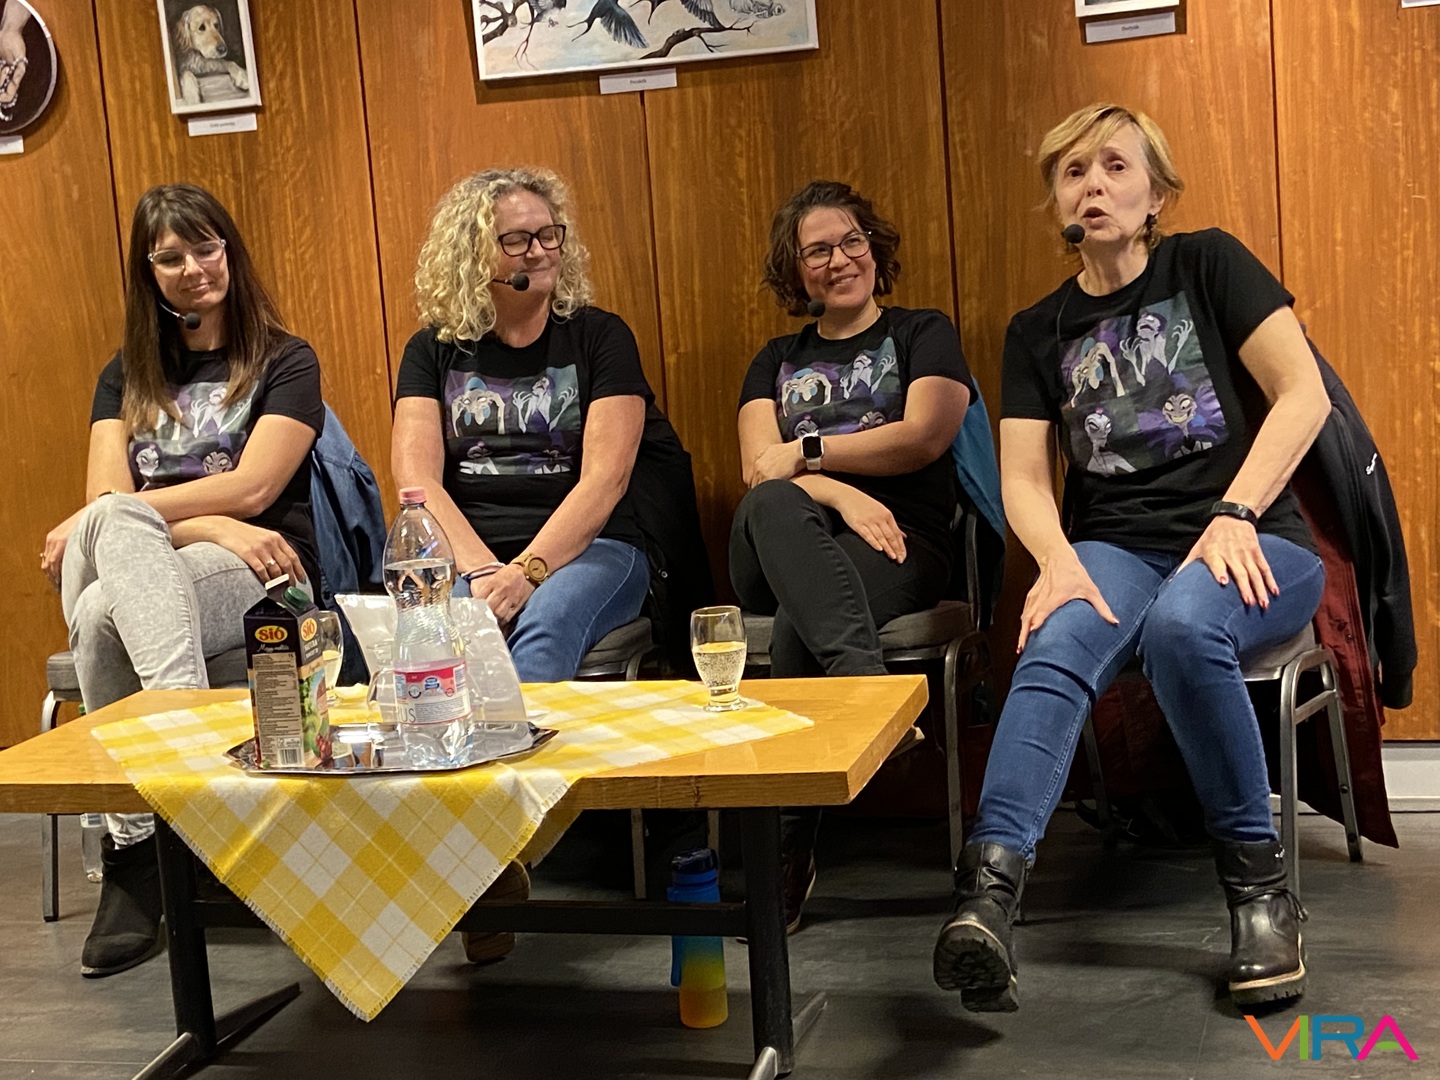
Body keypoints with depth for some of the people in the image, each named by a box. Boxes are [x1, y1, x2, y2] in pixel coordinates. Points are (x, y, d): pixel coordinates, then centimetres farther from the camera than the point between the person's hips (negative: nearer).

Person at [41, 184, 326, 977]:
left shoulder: (285, 363, 9)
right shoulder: (126, 377, 21)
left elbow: (251, 488, -6)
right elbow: (108, 500, 5)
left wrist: (92, 523, -8)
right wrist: (215, 526, -15)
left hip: (258, 582, -3)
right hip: (163, 571, 3)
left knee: (104, 614, -34)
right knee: (115, 521, -35)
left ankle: (135, 852, -35)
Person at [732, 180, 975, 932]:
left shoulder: (923, 334, 17)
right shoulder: (777, 360, 26)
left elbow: (923, 436, -2)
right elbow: (758, 466, 7)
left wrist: (805, 452, 0)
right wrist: (841, 493, -13)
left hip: (896, 543, -2)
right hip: (776, 552, 3)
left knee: (798, 634, -38)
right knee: (775, 506, -38)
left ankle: (786, 862, -40)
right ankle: (863, 671, -60)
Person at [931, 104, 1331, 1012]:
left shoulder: (1209, 265, 8)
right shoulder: (1040, 331, 15)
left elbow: (1304, 394, -2)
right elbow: (1023, 477, 5)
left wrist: (1234, 514, -16)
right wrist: (1058, 560, -17)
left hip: (1250, 542, -2)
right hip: (1116, 550, 2)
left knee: (1182, 626, -37)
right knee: (1058, 646, -33)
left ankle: (1260, 885, -21)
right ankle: (988, 891, -50)